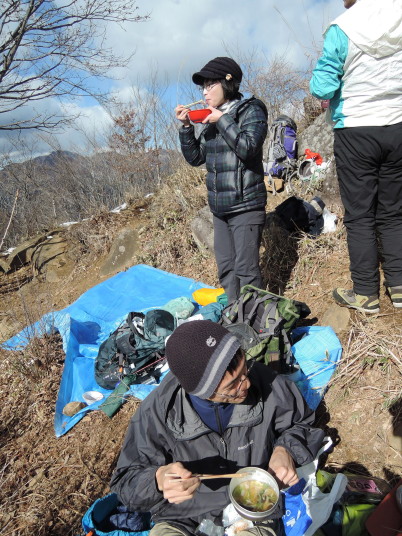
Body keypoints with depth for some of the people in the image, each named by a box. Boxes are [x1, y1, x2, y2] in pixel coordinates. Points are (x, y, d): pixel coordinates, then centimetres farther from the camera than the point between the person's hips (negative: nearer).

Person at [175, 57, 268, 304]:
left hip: (245, 205, -7)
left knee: (246, 269, -8)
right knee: (226, 269, 10)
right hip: (219, 207, 7)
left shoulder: (251, 110, -2)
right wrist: (186, 126, 3)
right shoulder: (212, 119, 16)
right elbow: (195, 157, 15)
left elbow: (247, 148, -19)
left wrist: (222, 120, -11)